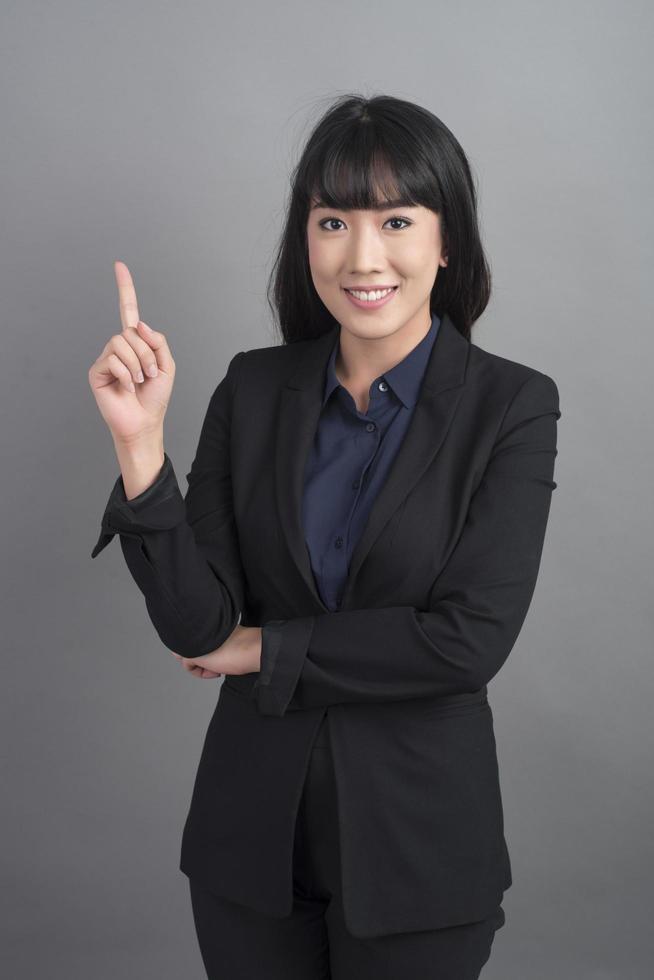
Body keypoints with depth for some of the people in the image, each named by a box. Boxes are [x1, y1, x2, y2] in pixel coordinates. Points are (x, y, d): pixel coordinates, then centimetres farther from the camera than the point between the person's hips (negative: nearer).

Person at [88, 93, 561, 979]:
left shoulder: (512, 405, -10)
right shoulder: (254, 388, -2)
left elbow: (472, 637, -19)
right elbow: (194, 624, -8)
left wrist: (267, 650, -11)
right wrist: (141, 443, -20)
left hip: (416, 838, -2)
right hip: (252, 832, 3)